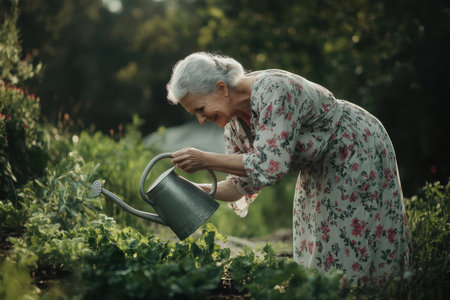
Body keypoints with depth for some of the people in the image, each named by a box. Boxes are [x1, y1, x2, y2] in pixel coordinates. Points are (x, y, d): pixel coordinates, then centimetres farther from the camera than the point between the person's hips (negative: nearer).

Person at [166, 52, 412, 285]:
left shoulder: (272, 90, -32)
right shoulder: (234, 123, -6)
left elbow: (270, 166, -39)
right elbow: (240, 186, -3)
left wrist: (206, 160, -34)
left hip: (359, 152, -8)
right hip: (320, 168, 8)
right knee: (313, 253, 11)